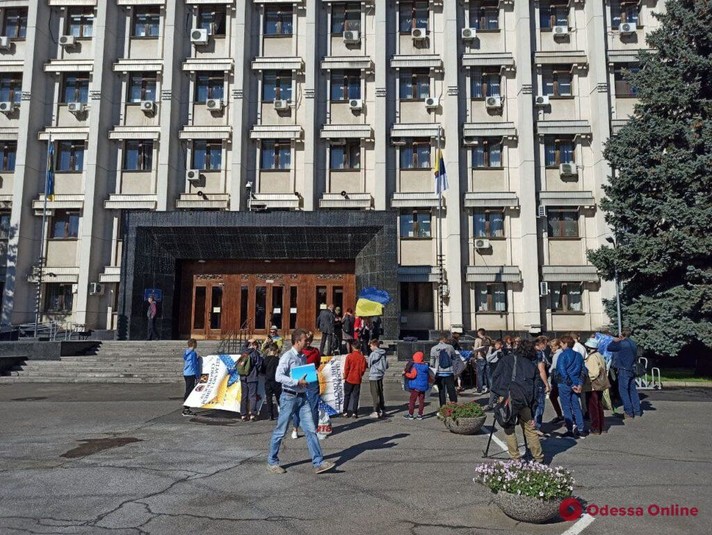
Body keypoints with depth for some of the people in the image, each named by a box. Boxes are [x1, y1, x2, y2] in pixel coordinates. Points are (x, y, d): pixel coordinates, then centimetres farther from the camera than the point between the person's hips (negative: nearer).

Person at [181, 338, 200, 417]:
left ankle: (186, 409, 20)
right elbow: (194, 365, -14)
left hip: (186, 373, 9)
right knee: (189, 391, -5)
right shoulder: (193, 353, -13)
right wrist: (197, 376, -10)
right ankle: (186, 410, -4)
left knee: (188, 391, 15)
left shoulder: (186, 352, 12)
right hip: (191, 374, -9)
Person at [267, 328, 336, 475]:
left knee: (311, 429, 1)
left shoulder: (303, 357, 12)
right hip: (289, 397, -7)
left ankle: (318, 463, 3)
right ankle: (272, 463, 20)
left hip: (302, 397, 7)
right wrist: (297, 382, -24)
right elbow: (278, 376, -23)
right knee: (280, 431, 5)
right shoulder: (287, 357, -12)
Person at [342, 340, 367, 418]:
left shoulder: (349, 356, -9)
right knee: (356, 396, 6)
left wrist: (345, 376, 4)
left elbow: (346, 368, -9)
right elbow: (363, 368, -3)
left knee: (347, 395, 9)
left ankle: (345, 412, 6)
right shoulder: (362, 357, -5)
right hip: (357, 380, 1)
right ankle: (355, 412, 3)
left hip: (349, 379, -1)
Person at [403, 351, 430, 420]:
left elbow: (412, 375, -23)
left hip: (416, 387, -6)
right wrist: (428, 382, 31)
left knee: (412, 400, 2)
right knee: (421, 401, 8)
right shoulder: (426, 367, 8)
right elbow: (429, 377, 14)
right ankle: (420, 415, 11)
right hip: (423, 387, 6)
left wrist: (405, 374, -13)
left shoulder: (415, 367, -13)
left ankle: (410, 415, 4)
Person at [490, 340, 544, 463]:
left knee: (509, 428, 8)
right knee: (529, 428, 13)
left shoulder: (506, 360, 12)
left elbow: (496, 377, 4)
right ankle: (538, 456, 18)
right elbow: (535, 388, 17)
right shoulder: (531, 365, 17)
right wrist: (534, 413, 20)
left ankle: (515, 457, 8)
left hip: (507, 397, -2)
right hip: (524, 400, 2)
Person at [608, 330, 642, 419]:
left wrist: (614, 341, 5)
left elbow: (609, 348, -11)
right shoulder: (633, 344, 13)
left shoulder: (622, 343, -14)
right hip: (632, 370, 8)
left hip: (624, 370, -8)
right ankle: (637, 411, 17)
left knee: (623, 390, -3)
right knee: (633, 390, 14)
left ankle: (629, 412, -4)